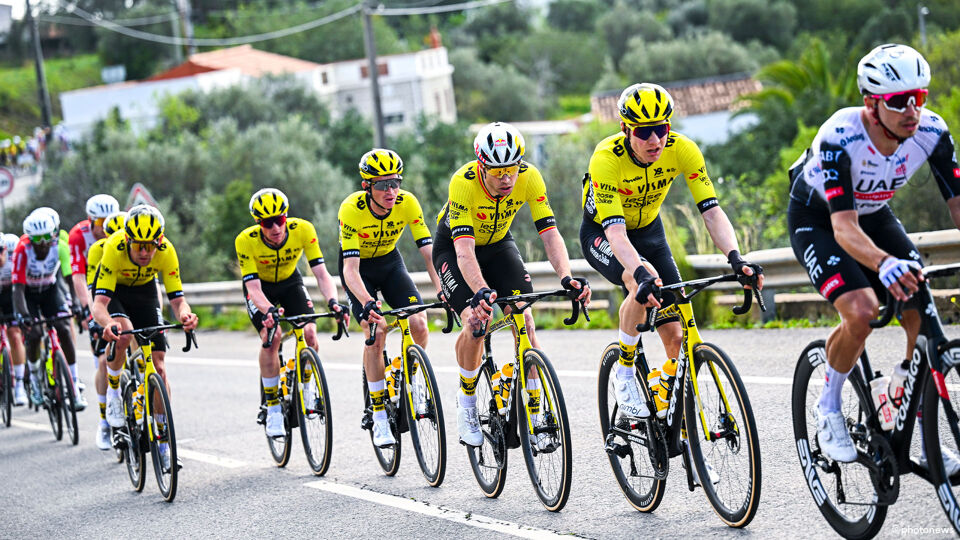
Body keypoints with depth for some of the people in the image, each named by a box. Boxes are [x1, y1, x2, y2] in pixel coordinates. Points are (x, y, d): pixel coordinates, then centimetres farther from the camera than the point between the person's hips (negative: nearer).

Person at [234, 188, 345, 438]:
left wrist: (332, 301, -46)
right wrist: (268, 310, -55)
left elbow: (321, 273, -28)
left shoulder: (303, 229, -28)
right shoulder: (245, 240, -31)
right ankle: (273, 408, -16)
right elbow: (254, 288, -35)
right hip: (261, 288, -2)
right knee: (272, 336, -27)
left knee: (309, 333, -20)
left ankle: (307, 386, 9)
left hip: (290, 282, 2)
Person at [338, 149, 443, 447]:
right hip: (360, 268, -3)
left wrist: (442, 290, -39)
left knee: (419, 324, -19)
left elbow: (429, 252, -24)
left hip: (390, 263, 3)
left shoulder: (407, 202, -23)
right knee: (376, 331, -22)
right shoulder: (351, 209, -31)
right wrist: (367, 303, -53)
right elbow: (350, 268, -37)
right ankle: (379, 417, -13)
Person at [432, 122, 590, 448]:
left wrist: (567, 278, -44)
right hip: (452, 248, -3)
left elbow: (550, 234, -27)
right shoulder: (464, 182, -35)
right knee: (476, 320, -24)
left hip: (498, 244, 3)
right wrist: (481, 292, -58)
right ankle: (466, 405, -2)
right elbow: (464, 250, -42)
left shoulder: (529, 177, -26)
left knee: (524, 319, -15)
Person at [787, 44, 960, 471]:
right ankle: (829, 409, -2)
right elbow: (844, 228, -43)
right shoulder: (840, 138, -36)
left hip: (874, 215, 5)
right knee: (861, 312, -29)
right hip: (816, 219, -5)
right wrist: (884, 263, -63)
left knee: (924, 320, -12)